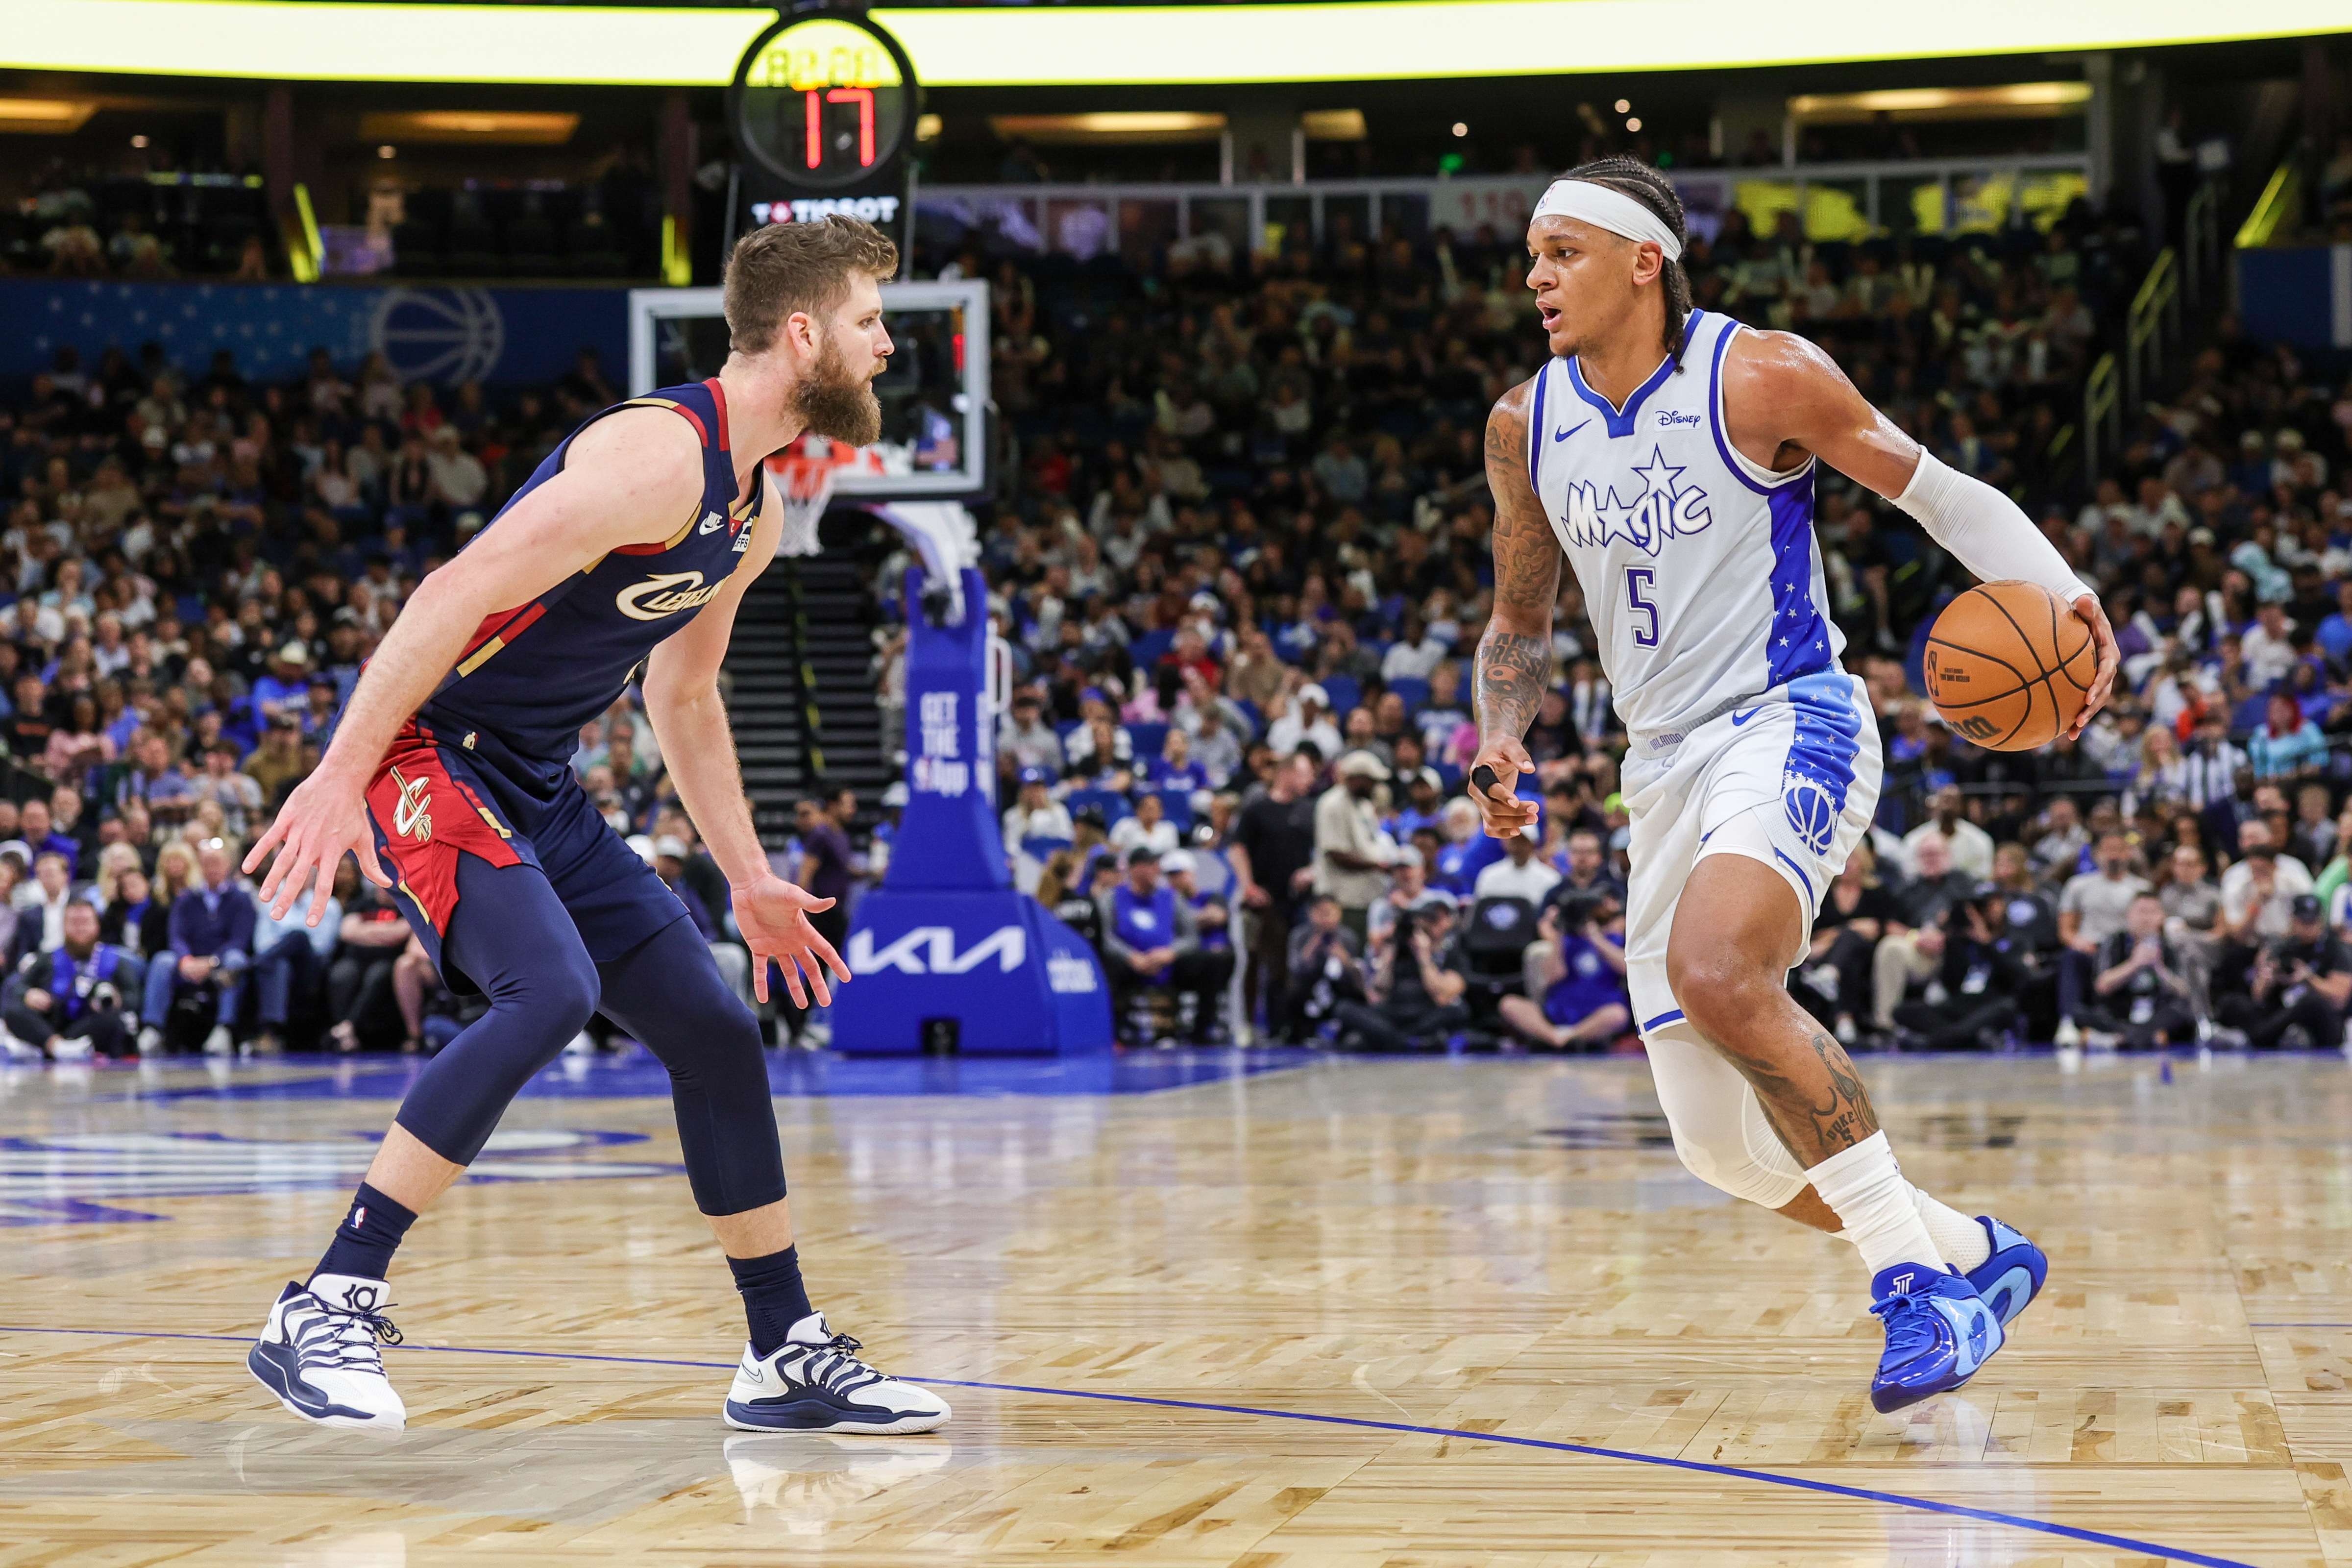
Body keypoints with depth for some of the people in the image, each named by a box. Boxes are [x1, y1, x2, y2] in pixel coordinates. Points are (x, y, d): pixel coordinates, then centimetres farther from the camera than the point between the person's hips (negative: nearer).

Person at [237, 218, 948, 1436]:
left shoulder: (754, 511, 10)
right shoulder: (661, 456, -21)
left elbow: (684, 693, 24)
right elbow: (456, 593, -26)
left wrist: (750, 880, 24)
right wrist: (340, 777, -29)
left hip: (537, 787, 10)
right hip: (425, 750, -10)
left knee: (715, 1030, 7)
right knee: (552, 990, -30)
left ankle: (788, 1361, 17)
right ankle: (325, 1310, -24)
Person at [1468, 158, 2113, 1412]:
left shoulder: (1761, 379, -11)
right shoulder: (1526, 427, 5)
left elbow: (1940, 495, -5)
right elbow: (1521, 623, 18)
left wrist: (2065, 596, -22)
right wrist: (1502, 742, -1)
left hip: (1790, 723, -6)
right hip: (1665, 766, 6)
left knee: (1716, 971, -35)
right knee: (1722, 1144, 4)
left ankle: (1909, 1270, -23)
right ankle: (1973, 1257, 26)